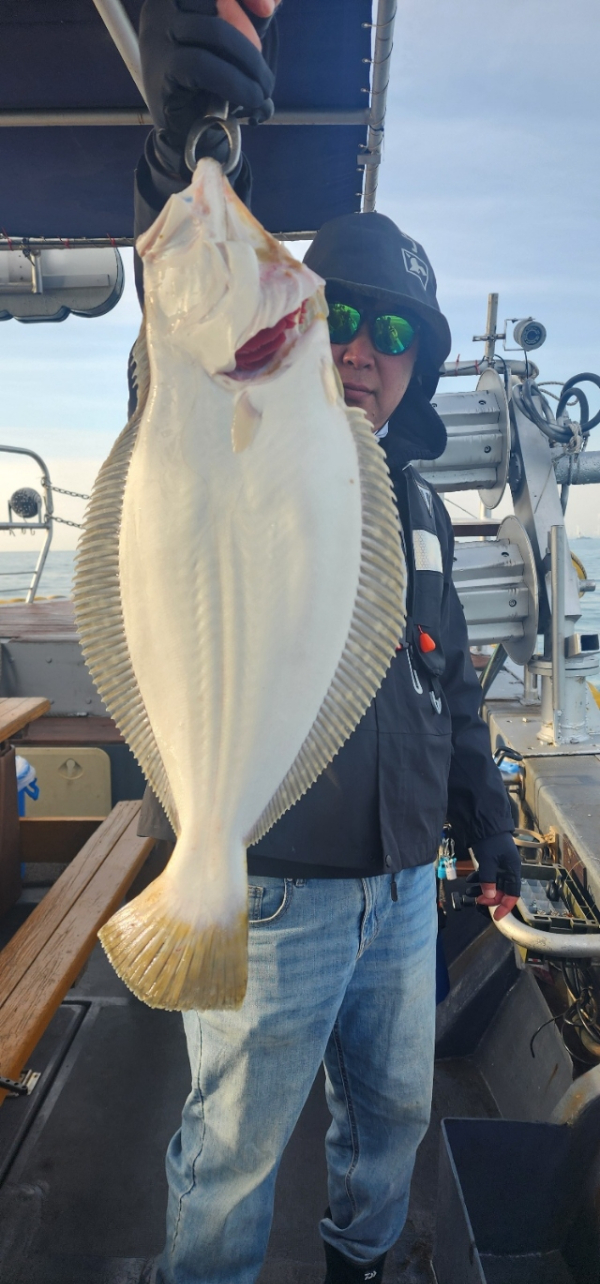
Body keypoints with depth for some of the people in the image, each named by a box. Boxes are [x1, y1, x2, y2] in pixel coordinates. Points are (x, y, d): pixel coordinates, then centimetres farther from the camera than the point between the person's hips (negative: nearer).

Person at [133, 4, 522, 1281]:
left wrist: (488, 824, 18)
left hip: (401, 887, 6)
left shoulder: (416, 501, 8)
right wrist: (196, 142, -44)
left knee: (393, 1109, 25)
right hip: (267, 893, -6)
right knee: (233, 1154, 14)